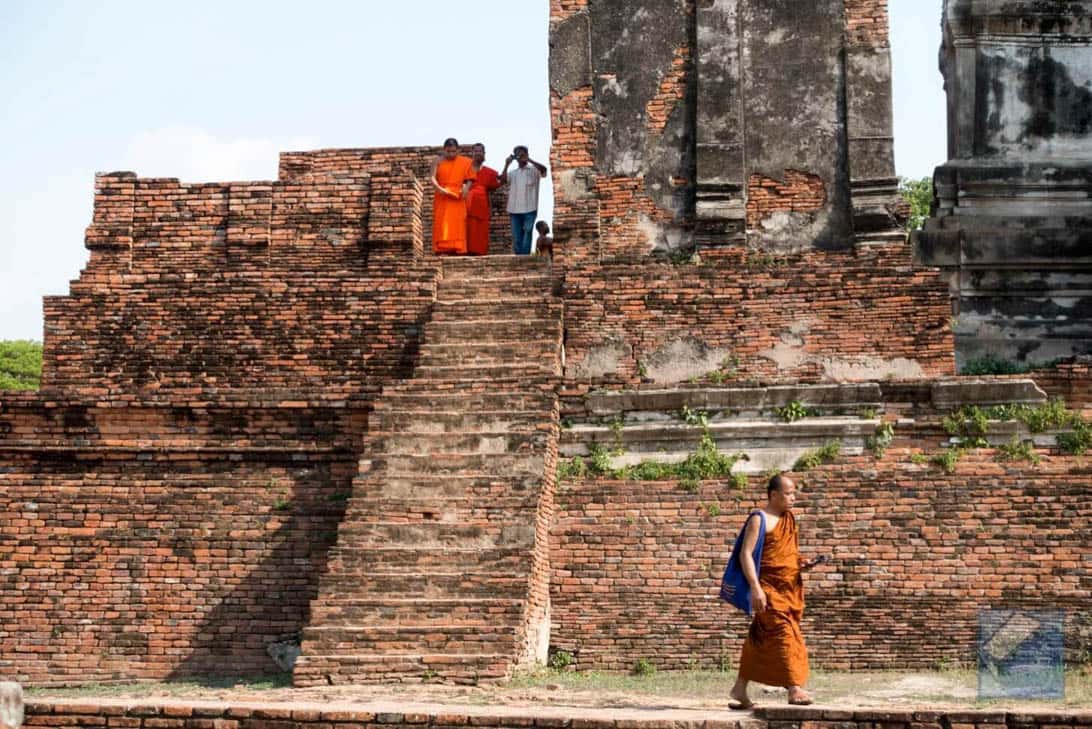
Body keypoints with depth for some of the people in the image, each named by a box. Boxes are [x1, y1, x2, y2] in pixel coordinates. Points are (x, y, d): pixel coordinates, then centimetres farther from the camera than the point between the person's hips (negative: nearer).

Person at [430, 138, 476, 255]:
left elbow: (469, 179, 8)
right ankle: (442, 250, -10)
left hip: (457, 199, 1)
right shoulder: (438, 161, 4)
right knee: (441, 224, -6)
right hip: (442, 198, -1)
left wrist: (466, 187, -13)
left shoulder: (465, 162, 6)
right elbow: (432, 177, -3)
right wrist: (439, 188, -21)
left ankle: (456, 250, -1)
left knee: (457, 225, -2)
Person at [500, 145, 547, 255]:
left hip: (529, 209, -3)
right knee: (516, 238, 3)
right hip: (515, 209, 3)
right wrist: (507, 165, -6)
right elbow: (502, 181, 0)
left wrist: (528, 159, -19)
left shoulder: (533, 170, 6)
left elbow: (543, 169, -15)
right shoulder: (512, 173, 16)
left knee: (527, 234, -9)